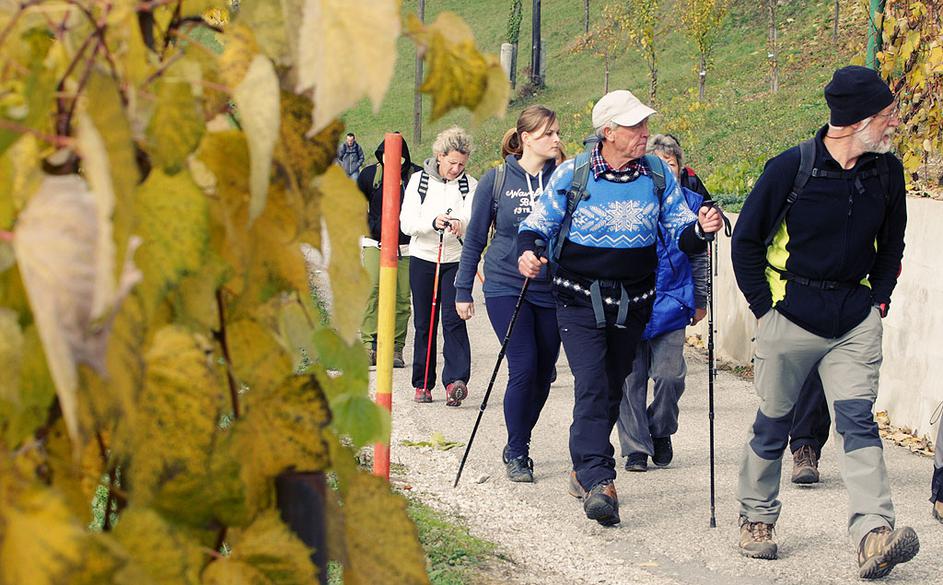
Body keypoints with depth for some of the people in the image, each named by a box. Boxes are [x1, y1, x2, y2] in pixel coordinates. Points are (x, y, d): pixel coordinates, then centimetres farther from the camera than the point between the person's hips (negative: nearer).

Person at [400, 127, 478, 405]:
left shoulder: (470, 184, 3)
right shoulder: (418, 181, 2)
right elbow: (406, 222, -7)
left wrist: (459, 222, -36)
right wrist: (433, 223, -27)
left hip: (456, 260, -1)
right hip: (422, 259, 1)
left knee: (453, 319, -13)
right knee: (424, 324, 5)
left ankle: (456, 380, -21)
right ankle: (422, 384, 14)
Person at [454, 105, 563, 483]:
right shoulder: (496, 180, -1)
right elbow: (475, 239, 6)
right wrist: (463, 291, 7)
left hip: (552, 291, 3)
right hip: (506, 287, -3)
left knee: (543, 374, 7)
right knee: (524, 367, -14)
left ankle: (518, 447, 28)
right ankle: (517, 454, 1)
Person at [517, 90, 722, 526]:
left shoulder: (658, 175, 2)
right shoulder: (572, 174, -6)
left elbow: (679, 232, 6)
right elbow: (537, 223, 1)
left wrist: (700, 229, -16)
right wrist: (527, 252, -19)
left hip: (633, 302, 4)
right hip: (580, 298, -4)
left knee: (613, 388, 14)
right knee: (591, 387, -17)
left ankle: (584, 470, 30)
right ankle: (599, 481, -24)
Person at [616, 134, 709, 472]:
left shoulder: (690, 202, 6)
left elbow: (698, 257, 16)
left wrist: (700, 301, 17)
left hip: (671, 302, 1)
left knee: (670, 376, -7)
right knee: (631, 378, 1)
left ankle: (661, 432, 20)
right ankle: (635, 448, 11)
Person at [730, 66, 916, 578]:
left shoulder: (887, 172, 2)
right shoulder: (792, 168, -11)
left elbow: (891, 243, 18)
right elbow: (746, 240, -2)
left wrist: (878, 300, 9)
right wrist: (764, 306, -4)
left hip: (855, 321, 3)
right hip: (791, 316, -2)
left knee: (857, 420, -10)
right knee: (773, 423, 8)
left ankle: (874, 535, -19)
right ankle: (756, 519, 27)